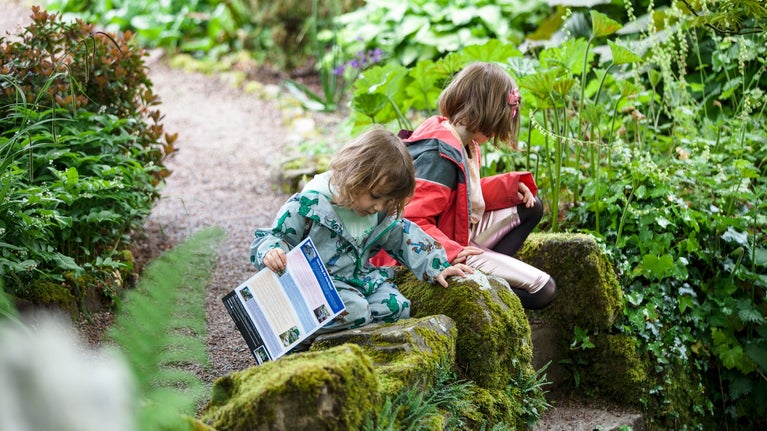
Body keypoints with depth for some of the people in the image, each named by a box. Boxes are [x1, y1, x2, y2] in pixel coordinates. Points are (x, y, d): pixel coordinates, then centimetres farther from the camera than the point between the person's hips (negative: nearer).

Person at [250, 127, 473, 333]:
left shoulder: (380, 213, 4)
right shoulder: (309, 204, -16)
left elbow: (404, 237, 17)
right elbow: (275, 236, -12)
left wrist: (437, 268, 11)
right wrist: (271, 252, -36)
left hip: (361, 280, 7)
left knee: (398, 307, -16)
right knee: (354, 311, -33)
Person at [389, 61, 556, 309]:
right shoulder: (440, 156, -26)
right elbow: (413, 220, -31)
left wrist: (510, 187, 12)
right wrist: (452, 252, -35)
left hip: (461, 238, 11)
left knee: (530, 207, 21)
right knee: (543, 290, -10)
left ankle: (494, 269, 3)